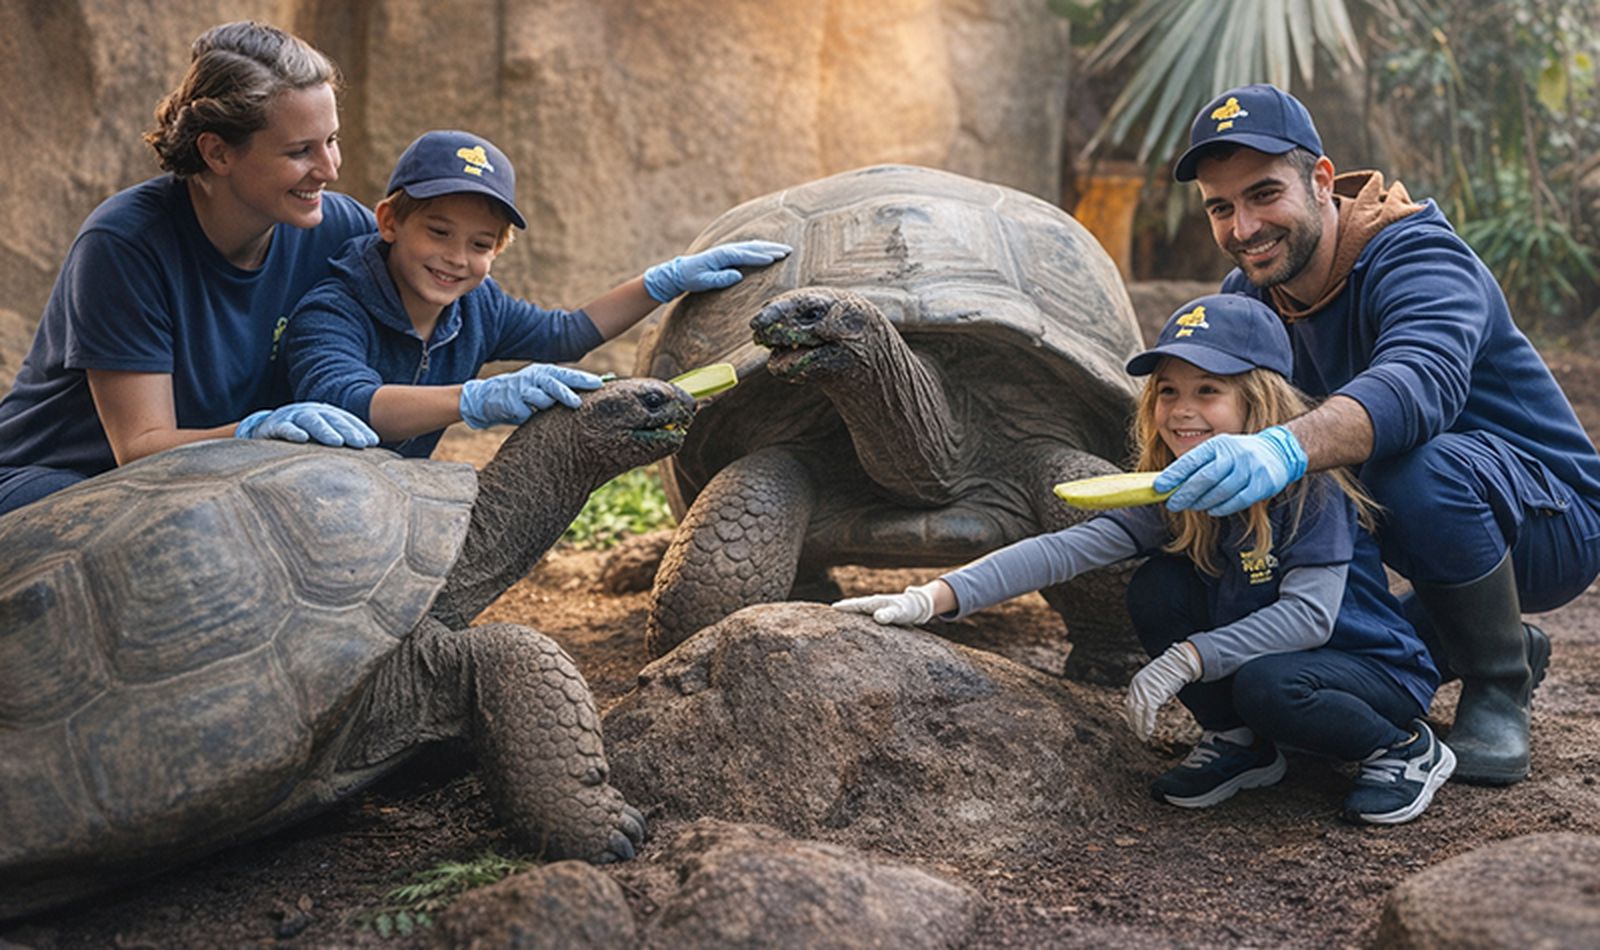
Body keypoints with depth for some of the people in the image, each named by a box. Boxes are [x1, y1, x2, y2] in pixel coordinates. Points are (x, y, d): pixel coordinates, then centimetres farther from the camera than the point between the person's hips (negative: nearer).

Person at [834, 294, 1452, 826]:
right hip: (1262, 651, 5)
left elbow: (1309, 615, -30)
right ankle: (1240, 744, 4)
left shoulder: (1308, 487, -23)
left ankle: (1404, 748, -6)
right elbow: (1069, 549, -17)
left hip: (1378, 668, -5)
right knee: (1154, 597, -14)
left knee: (1267, 685, -36)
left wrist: (1184, 661, -35)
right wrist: (937, 597, -28)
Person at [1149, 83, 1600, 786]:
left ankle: (1499, 685, -11)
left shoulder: (1416, 257, -24)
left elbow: (1420, 380, -46)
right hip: (1394, 539, 8)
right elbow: (1207, 415, -1)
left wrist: (1287, 450, -64)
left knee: (1419, 468, -41)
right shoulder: (1248, 295, 2)